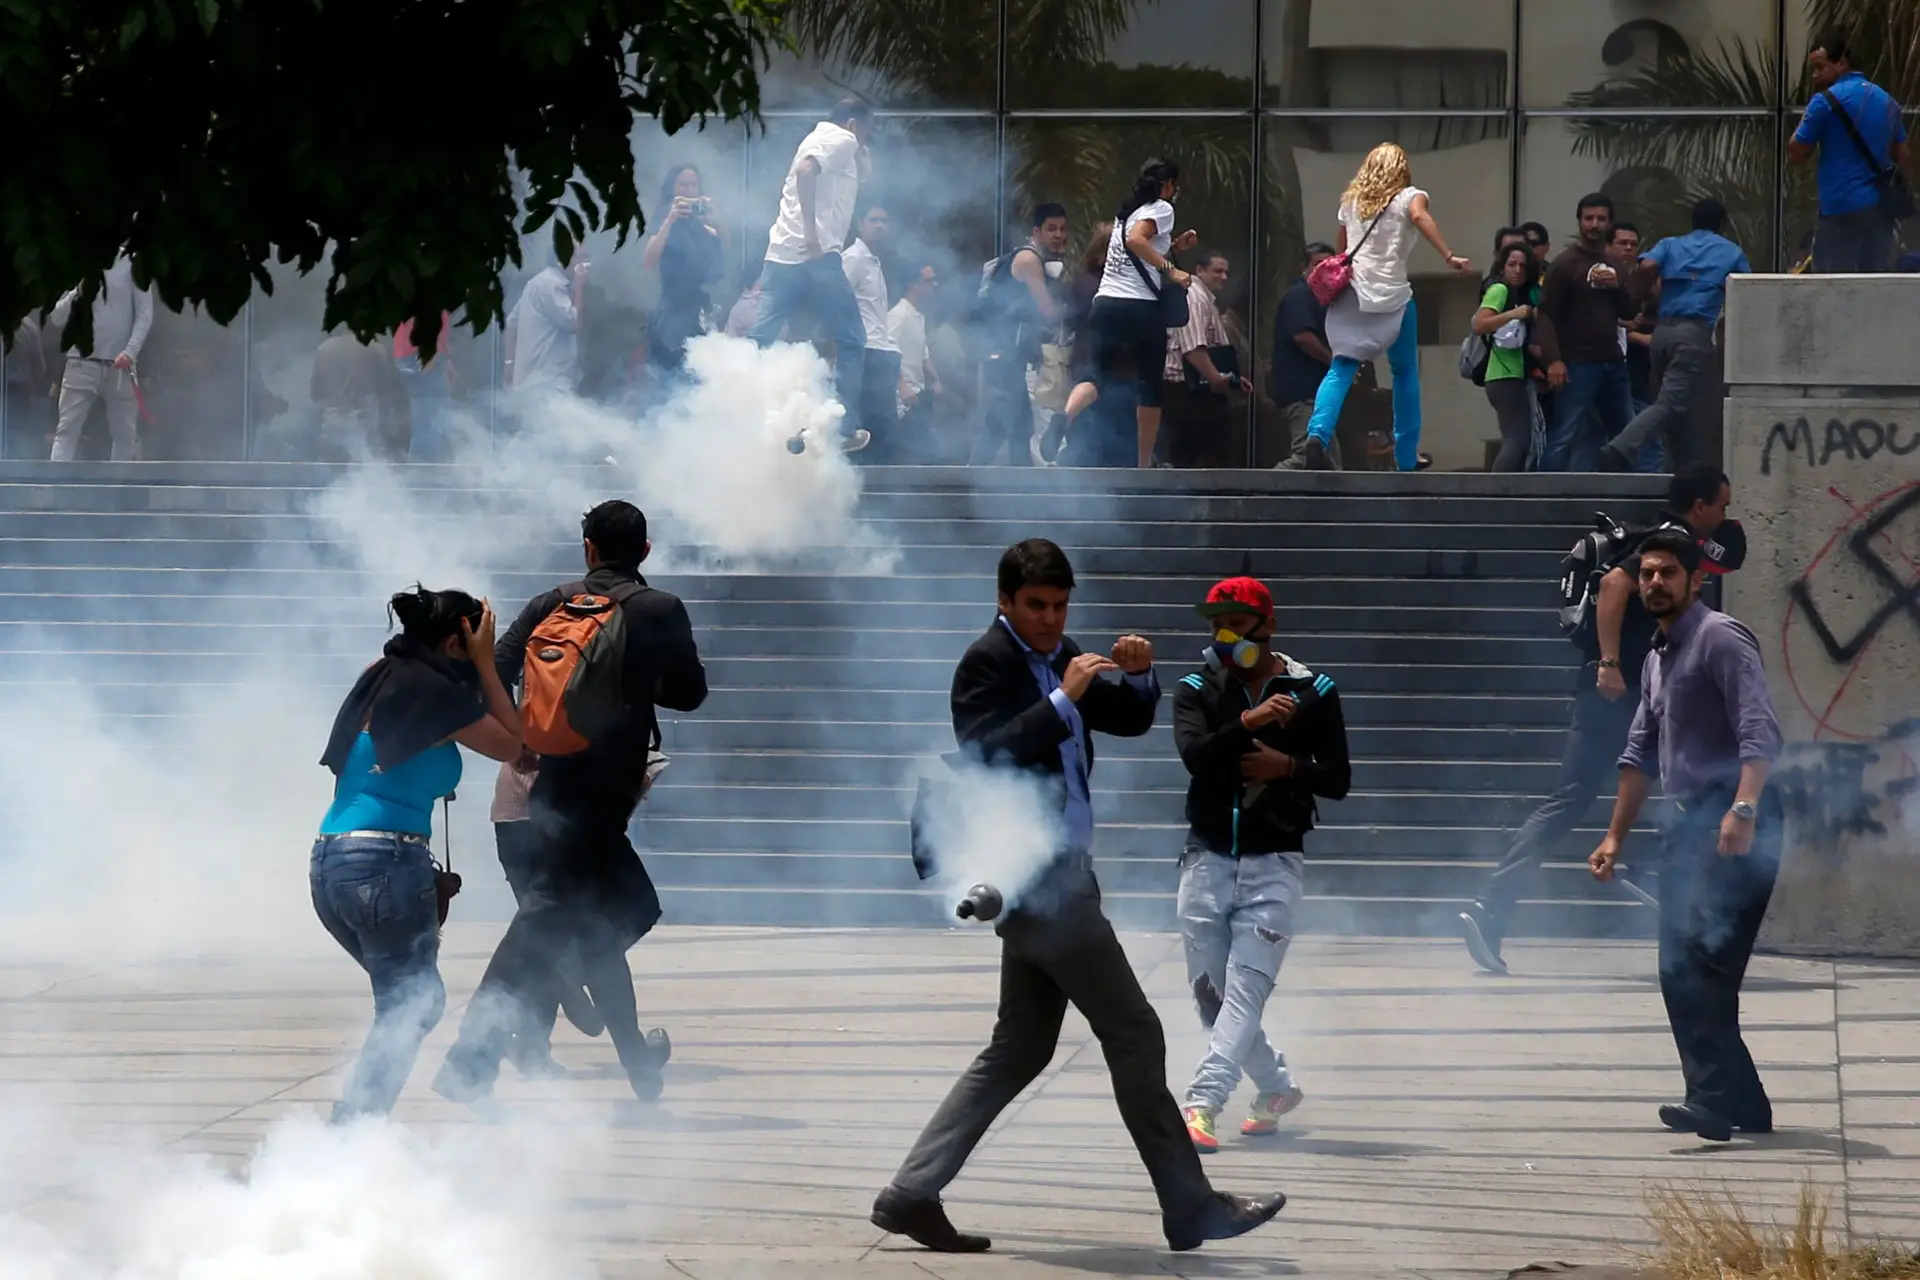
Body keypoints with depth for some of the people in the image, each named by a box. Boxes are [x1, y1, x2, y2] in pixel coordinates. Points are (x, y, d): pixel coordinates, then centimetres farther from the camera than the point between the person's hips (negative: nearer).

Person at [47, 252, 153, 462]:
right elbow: (56, 319, 9)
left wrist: (130, 352, -12)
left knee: (125, 434, 5)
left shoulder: (131, 265, 2)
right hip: (81, 362, 1)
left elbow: (144, 315, -1)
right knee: (66, 430, -8)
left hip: (120, 365, -1)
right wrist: (78, 292, -7)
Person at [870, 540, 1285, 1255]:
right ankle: (1190, 1210, -3)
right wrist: (1064, 699, -26)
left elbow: (1131, 720, 19)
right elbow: (988, 755, -24)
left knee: (1020, 1049, 10)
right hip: (1034, 875, -9)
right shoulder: (987, 664, -11)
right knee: (1134, 1035, -6)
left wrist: (1137, 676, -1)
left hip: (1057, 872, 9)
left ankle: (911, 1194, 10)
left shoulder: (1059, 658, 14)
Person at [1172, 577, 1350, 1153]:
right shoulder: (1197, 691, 3)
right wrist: (1247, 723, -32)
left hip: (1273, 866, -3)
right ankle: (1276, 1087, 29)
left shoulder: (1313, 693, 1)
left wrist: (1289, 766, -18)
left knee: (1244, 990, -13)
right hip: (1208, 861, 3)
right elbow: (1193, 754, -17)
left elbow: (1338, 782, 1)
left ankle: (1202, 1106, -22)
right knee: (1210, 994, 8)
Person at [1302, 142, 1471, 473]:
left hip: (1352, 294, 3)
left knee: (1342, 369, -6)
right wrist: (1449, 256, -28)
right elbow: (1420, 217, -19)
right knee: (1405, 372, 14)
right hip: (1391, 296, -3)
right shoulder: (1408, 197, 3)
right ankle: (1406, 456, 17)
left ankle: (1317, 434, -32)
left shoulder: (1351, 200, 17)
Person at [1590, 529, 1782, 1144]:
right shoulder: (1658, 656, 22)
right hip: (1687, 825, 10)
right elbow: (1641, 754, 31)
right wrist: (1615, 837, 29)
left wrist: (1743, 810, -31)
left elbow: (1760, 732, -19)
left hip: (1734, 826, -10)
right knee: (1680, 972, 7)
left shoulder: (1720, 638, -7)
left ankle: (1713, 1100, -31)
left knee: (1704, 965, -22)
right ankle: (1744, 1107, 12)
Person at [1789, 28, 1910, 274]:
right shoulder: (1885, 100, 13)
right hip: (1881, 207, 7)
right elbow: (1903, 157, 17)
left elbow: (1796, 154, -3)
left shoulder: (1827, 101, -9)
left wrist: (1805, 120, 6)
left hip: (1842, 207, -7)